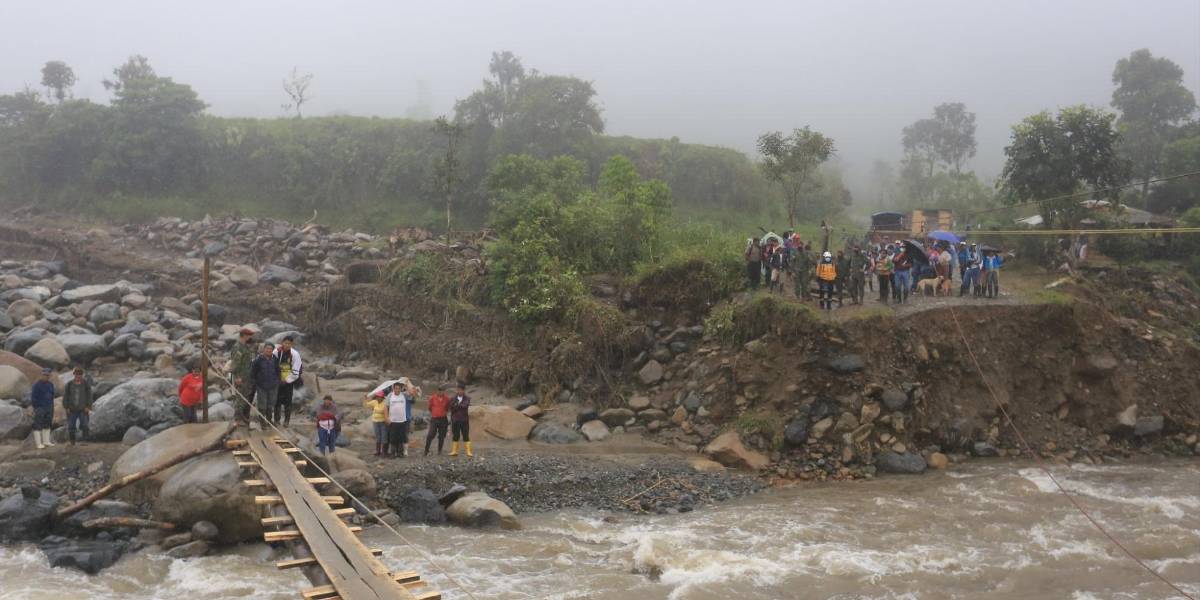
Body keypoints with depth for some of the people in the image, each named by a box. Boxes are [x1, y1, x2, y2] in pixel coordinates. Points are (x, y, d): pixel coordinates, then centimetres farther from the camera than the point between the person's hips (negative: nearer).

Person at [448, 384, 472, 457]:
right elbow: (452, 408, -3)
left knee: (466, 436, -2)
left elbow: (465, 405, -15)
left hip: (464, 420, -1)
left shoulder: (467, 398, 3)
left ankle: (468, 451, -2)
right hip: (455, 420, 1)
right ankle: (454, 451, 12)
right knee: (455, 436, 6)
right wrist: (461, 406, -8)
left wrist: (457, 405, -7)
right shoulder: (453, 399, 6)